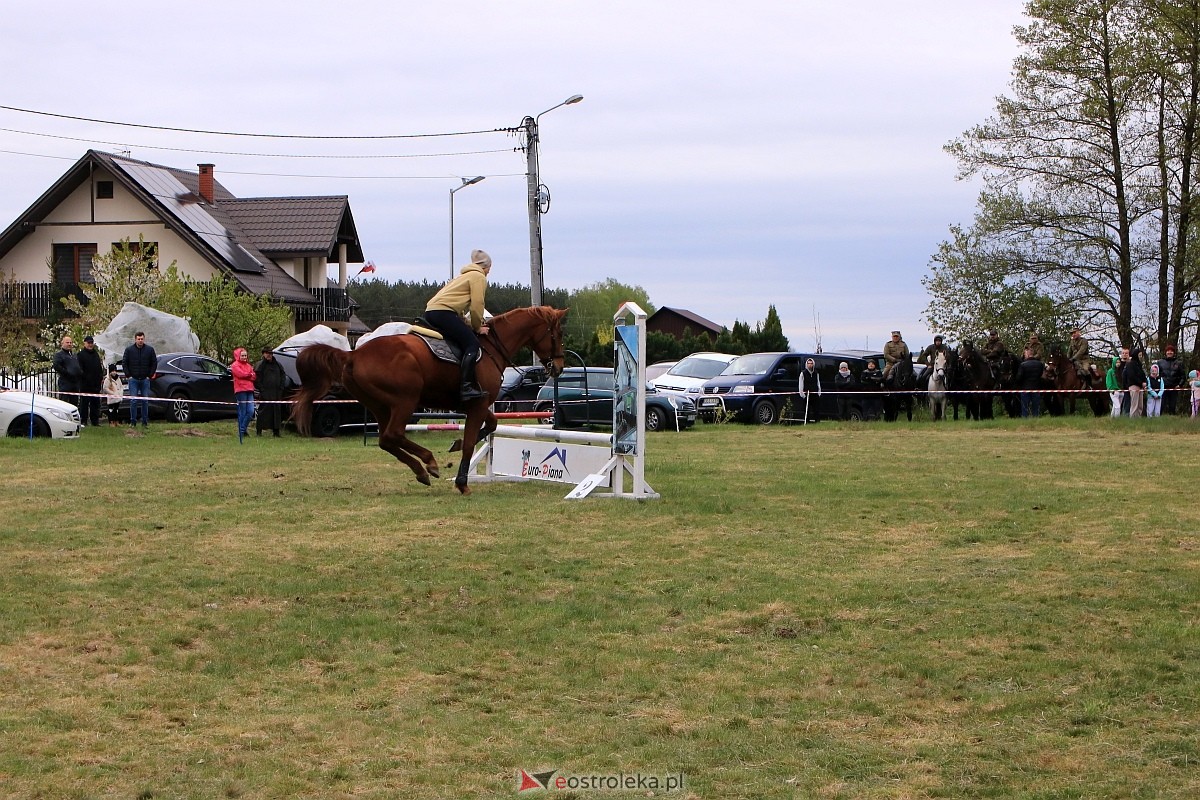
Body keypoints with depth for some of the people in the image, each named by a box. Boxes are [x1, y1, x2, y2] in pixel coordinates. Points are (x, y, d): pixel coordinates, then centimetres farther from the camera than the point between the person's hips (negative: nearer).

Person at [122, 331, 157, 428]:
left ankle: (145, 421, 10)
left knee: (145, 401, 4)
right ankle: (133, 421, 1)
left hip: (145, 379, 1)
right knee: (133, 401, -3)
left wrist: (150, 375, 0)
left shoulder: (150, 350, 2)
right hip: (133, 379, -1)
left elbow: (154, 363, 8)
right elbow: (124, 363, 5)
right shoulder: (129, 350, 1)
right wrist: (128, 375, -1)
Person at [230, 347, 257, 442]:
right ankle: (241, 435, 1)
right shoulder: (235, 365, 0)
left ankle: (242, 429, 9)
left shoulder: (248, 365, 21)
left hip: (249, 390, 6)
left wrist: (246, 375, -8)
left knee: (251, 411, -4)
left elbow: (254, 377, 10)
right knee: (242, 413, -5)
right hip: (240, 390, -6)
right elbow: (241, 374, -15)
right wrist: (250, 375, 1)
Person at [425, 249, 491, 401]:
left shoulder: (465, 275, 32)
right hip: (444, 312, -10)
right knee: (472, 344, -16)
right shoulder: (479, 277, 4)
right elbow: (477, 305, -7)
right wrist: (477, 327, 6)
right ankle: (466, 387, -30)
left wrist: (471, 326, 19)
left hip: (430, 311, 10)